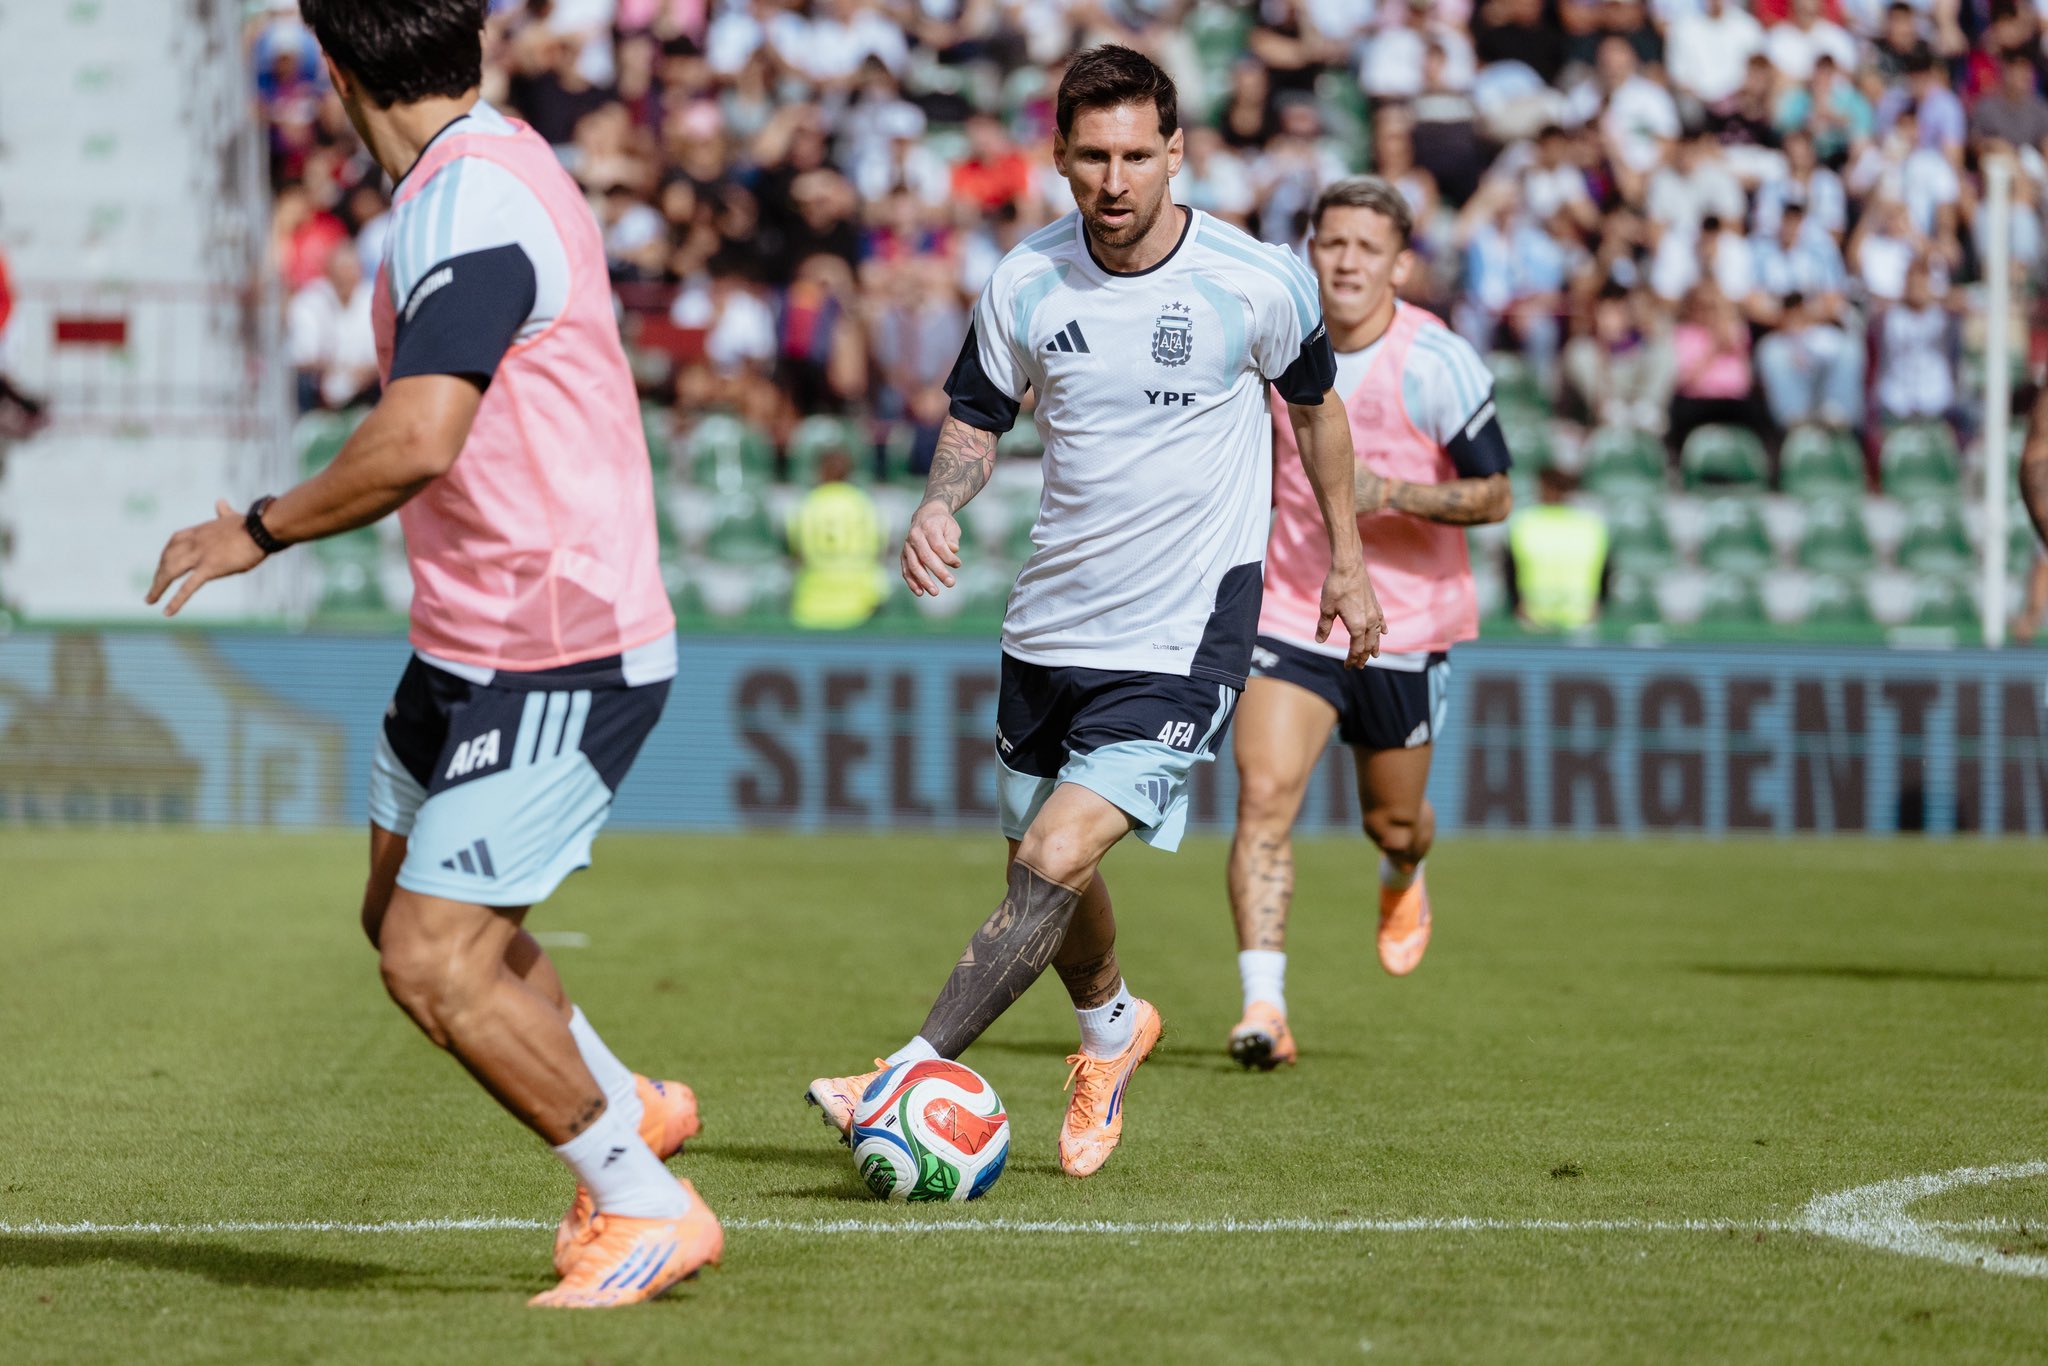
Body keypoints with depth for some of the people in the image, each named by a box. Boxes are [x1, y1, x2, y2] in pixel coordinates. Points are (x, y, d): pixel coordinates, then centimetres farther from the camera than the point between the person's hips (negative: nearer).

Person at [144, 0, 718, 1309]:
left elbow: (415, 443, -32)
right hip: (471, 645, 10)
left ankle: (650, 1212, 3)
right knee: (406, 912, 20)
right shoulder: (506, 165, 8)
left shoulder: (469, 204, -23)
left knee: (434, 960, -11)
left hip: (560, 660, -10)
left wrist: (257, 532, -19)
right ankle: (627, 1108, 38)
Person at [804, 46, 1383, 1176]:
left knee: (1054, 864, -18)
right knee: (1039, 868, 17)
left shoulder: (1256, 283, -9)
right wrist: (939, 506, -11)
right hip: (1050, 625, 5)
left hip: (1182, 639, -5)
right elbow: (976, 417, 10)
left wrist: (1345, 559, 15)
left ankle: (912, 1076, -17)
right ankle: (1110, 1027, 46)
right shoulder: (1027, 282, -3)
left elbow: (1314, 403, 10)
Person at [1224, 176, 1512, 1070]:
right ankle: (1264, 1005, -20)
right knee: (1263, 795, -17)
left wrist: (1389, 493, -27)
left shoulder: (1437, 362, -14)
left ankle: (1402, 882, 53)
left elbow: (1494, 495, -13)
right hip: (1289, 617, 2)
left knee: (1393, 821, 13)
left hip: (1406, 622, -2)